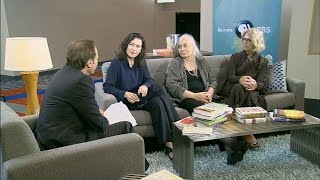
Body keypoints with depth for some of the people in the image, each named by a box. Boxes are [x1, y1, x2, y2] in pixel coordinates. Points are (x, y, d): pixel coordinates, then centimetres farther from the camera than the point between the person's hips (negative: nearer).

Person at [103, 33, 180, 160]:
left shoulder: (141, 63, 12)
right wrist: (125, 94, -25)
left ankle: (168, 143, -31)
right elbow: (107, 87, -11)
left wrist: (145, 86, -18)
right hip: (126, 102, -5)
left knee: (157, 103, -31)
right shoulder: (117, 63, -5)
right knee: (160, 89, -26)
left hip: (141, 99, 5)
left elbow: (149, 80, 7)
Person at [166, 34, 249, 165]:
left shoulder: (201, 61, 20)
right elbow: (171, 86, -6)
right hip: (186, 99, -3)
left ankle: (229, 146, -41)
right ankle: (229, 141, -43)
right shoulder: (176, 63, 7)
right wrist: (195, 95, -14)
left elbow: (213, 80, 19)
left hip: (204, 97, 4)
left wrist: (210, 93, -5)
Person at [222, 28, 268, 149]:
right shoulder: (235, 57, 11)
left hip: (254, 92, 0)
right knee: (238, 87, -36)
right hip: (233, 90, 0)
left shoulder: (262, 61, 10)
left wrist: (255, 85, -29)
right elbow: (230, 77, -2)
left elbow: (261, 82, -3)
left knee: (252, 94, -36)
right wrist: (240, 80, -27)